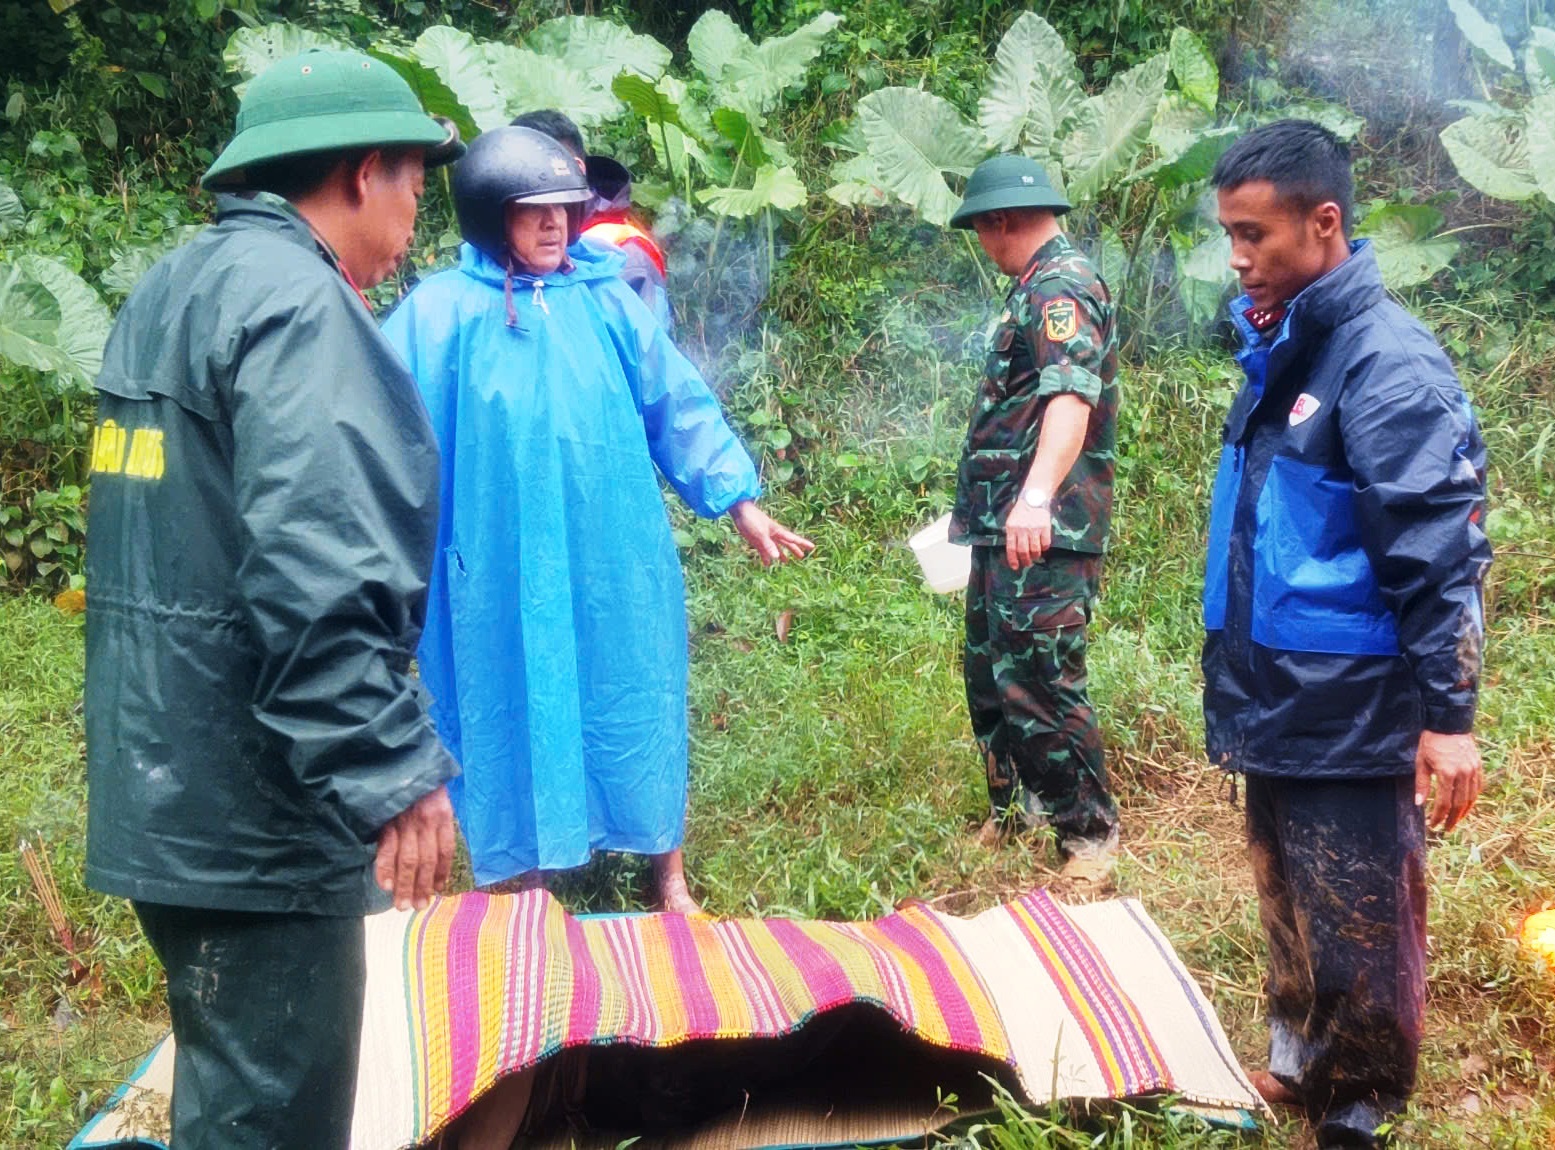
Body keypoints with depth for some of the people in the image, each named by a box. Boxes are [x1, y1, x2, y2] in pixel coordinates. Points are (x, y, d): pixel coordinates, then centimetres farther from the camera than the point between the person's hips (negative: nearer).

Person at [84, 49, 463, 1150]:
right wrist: (394, 770, -26)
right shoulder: (295, 299, -16)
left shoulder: (174, 288, 16)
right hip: (254, 804, -10)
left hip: (170, 777, 10)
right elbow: (316, 570, -27)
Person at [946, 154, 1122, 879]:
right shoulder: (1036, 287, 20)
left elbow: (1071, 397, -29)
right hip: (1004, 527, 11)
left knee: (1038, 685, -8)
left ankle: (1089, 834, 5)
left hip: (1043, 532, -11)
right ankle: (1013, 811, 29)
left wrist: (1037, 496, -43)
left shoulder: (1062, 284, -13)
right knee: (991, 679, 17)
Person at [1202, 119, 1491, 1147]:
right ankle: (1298, 1068, 38)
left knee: (1359, 923, 4)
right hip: (1275, 703, 9)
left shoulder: (1388, 363, -18)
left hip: (1352, 715, -9)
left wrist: (1449, 716, -21)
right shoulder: (1279, 348, 9)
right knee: (1290, 906, 21)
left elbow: (1440, 556, -20)